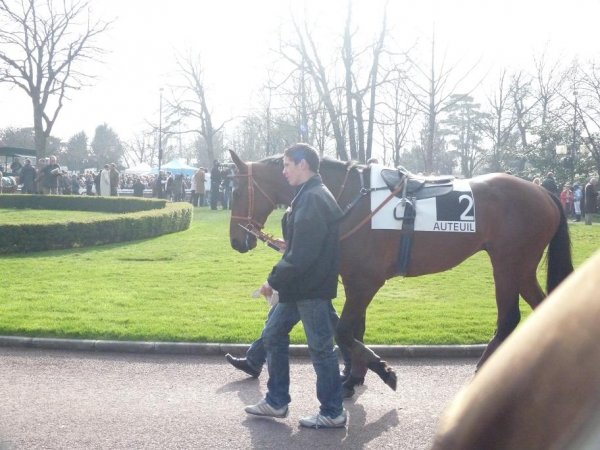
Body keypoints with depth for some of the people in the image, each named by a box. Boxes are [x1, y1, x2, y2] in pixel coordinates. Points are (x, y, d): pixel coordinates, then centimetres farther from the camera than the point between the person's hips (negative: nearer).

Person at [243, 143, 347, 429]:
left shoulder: (313, 199, -20)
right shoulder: (308, 196, 13)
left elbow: (302, 254, -24)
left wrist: (274, 280, -17)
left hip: (312, 287, -11)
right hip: (299, 286, 11)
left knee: (320, 347, 0)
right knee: (273, 336, 16)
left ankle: (333, 413, 12)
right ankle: (276, 401, 27)